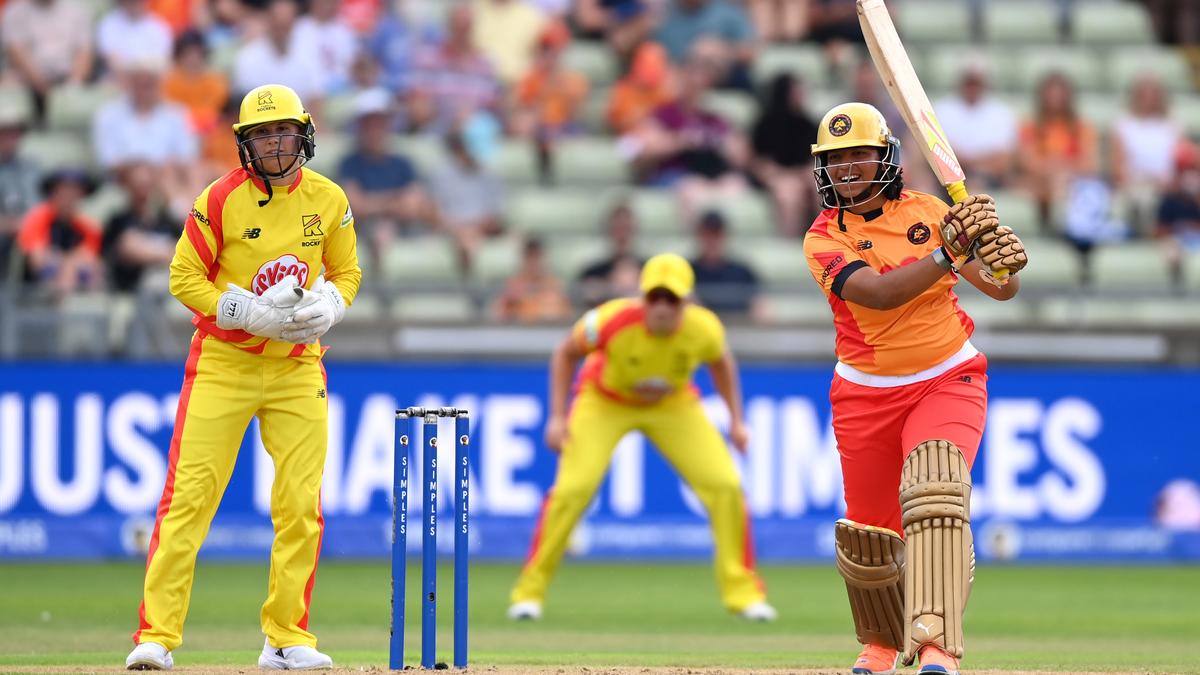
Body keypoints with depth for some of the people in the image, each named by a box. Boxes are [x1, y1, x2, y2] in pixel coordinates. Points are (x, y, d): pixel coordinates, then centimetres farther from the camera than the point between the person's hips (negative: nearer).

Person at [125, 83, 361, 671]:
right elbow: (185, 278, -6)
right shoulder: (221, 199, -8)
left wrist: (327, 308, -7)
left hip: (298, 367, 3)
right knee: (189, 496, -9)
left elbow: (346, 272, 15)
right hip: (223, 363, -3)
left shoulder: (328, 200, 3)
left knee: (301, 506, 1)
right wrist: (253, 314, -17)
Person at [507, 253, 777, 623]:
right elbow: (565, 353, -13)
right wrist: (557, 417, -17)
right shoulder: (612, 321, -34)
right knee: (573, 487, -21)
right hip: (604, 400, -2)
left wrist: (736, 420, -3)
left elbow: (720, 363, 0)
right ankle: (530, 590, -4)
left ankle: (741, 590, 5)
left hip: (673, 405, 3)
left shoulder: (705, 329, -27)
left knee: (725, 486, -11)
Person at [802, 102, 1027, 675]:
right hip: (867, 395, 1)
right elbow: (879, 294, -26)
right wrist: (945, 253, -37)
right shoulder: (823, 239, -7)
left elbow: (1000, 289, -4)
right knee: (869, 530, 7)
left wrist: (1002, 261, -28)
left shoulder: (927, 213, -1)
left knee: (933, 492, -26)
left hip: (948, 381, -1)